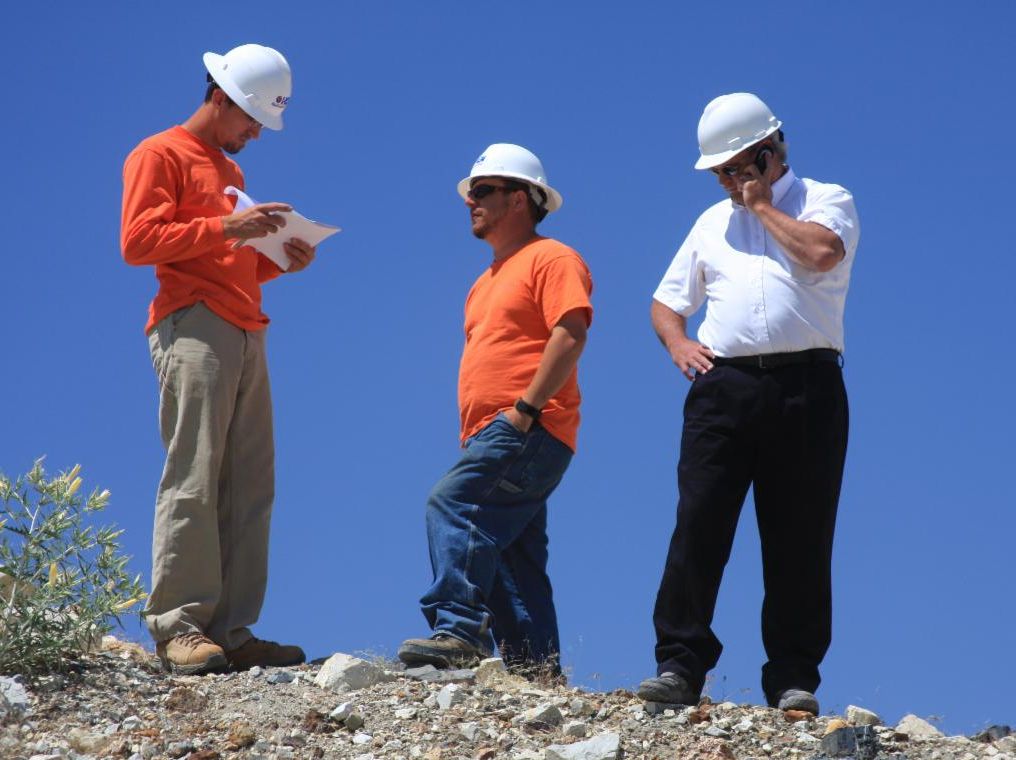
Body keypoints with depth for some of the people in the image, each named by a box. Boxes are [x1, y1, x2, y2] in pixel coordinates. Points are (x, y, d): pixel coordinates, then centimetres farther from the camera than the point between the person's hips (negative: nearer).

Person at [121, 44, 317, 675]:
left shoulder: (230, 171, 29)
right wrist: (226, 227, -13)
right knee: (193, 481, -15)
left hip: (245, 335, 8)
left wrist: (278, 260, 12)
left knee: (250, 489, 0)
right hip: (193, 330, -8)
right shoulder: (160, 155, 5)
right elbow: (138, 241, -7)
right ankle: (178, 626, -17)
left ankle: (232, 631, -2)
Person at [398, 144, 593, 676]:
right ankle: (536, 670, 5)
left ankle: (459, 629, -32)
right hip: (491, 438, 10)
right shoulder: (488, 281, 27)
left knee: (453, 504, -26)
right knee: (508, 556, 5)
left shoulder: (550, 259, -2)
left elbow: (570, 335, -16)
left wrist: (525, 408, -20)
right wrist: (471, 436, 17)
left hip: (528, 433, -10)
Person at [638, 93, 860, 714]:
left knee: (800, 539, -3)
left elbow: (822, 252, -13)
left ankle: (794, 679, 1)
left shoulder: (826, 199, 10)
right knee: (698, 523, -8)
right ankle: (680, 665, -7)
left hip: (805, 386, -3)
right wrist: (678, 342, 6)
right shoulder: (714, 221, 25)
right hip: (724, 384, 3)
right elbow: (667, 300, 27)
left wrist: (762, 204, 0)